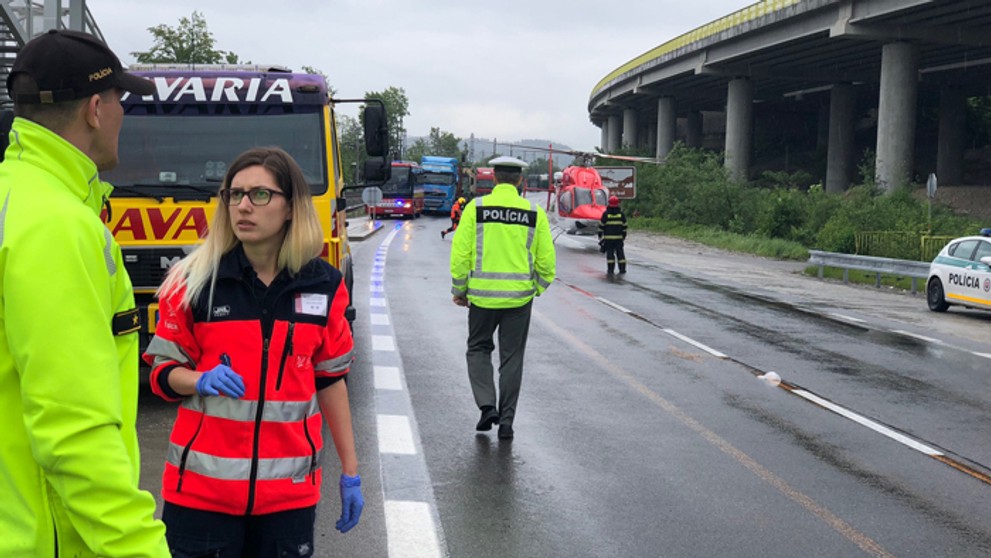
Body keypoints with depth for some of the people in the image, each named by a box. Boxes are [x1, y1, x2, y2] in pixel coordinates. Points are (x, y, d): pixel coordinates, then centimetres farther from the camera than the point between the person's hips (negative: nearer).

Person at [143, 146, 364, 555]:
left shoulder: (324, 286, 1)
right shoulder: (194, 280, -4)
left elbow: (330, 380, 9)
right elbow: (162, 372, 4)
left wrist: (350, 472, 9)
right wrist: (201, 380, -18)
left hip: (290, 489, 2)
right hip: (201, 486, -1)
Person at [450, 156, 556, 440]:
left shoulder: (475, 207, -5)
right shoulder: (535, 213, -1)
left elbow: (460, 253, -5)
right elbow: (546, 261, 1)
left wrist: (459, 290, 7)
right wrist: (536, 288, 18)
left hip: (482, 295, -1)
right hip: (520, 298, 1)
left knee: (478, 349, 18)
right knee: (512, 358, 10)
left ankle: (486, 405, 2)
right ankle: (506, 421, 13)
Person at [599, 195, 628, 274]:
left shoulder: (605, 214, -6)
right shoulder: (621, 214, 2)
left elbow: (601, 225, -3)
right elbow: (624, 226, 7)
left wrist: (600, 236, 7)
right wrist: (624, 236, 17)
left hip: (608, 237, -2)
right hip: (619, 237, 2)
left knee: (610, 253, 0)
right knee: (620, 252, 8)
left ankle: (610, 269, -3)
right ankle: (622, 269, 7)